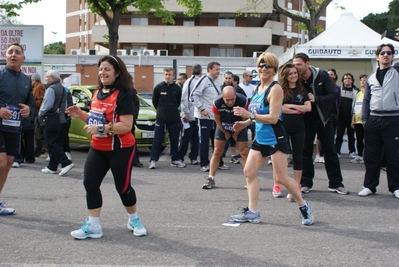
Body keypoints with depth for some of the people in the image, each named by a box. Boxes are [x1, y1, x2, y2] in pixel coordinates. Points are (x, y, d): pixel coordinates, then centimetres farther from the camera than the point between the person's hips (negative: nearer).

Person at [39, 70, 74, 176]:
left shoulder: (51, 89, -14)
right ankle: (52, 167, 16)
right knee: (57, 144, 10)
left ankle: (66, 163, -16)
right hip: (62, 119, 9)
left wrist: (41, 113, -6)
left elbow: (47, 105, -20)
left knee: (52, 144, -6)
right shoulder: (62, 89, 16)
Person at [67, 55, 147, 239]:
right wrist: (81, 115, 3)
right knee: (90, 184, 2)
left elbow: (126, 125, -24)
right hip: (97, 148, 7)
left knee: (123, 187, 3)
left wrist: (101, 128, -29)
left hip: (120, 149, -7)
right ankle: (93, 226, 11)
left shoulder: (123, 95, -17)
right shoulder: (97, 93, 8)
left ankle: (134, 220, 28)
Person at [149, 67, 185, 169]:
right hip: (161, 119, -2)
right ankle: (153, 160, 1)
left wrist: (173, 110, 11)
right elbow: (154, 101, 7)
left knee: (175, 140, 9)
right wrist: (161, 111, 11)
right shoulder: (158, 87, -4)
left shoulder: (177, 88, -1)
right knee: (157, 140, -2)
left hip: (174, 119, 2)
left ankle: (175, 159, 18)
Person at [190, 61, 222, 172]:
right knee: (204, 141, -2)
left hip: (215, 116, 8)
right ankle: (204, 164, 5)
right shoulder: (204, 80, -11)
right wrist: (202, 109, -18)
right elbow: (193, 96, -16)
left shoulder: (216, 82, 14)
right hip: (204, 116, -8)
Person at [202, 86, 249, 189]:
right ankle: (211, 179, 6)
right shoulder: (217, 103, -29)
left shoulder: (243, 101, -30)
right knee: (217, 152, 0)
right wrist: (226, 133, -4)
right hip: (223, 127, 1)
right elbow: (217, 120, -9)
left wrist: (236, 134, -5)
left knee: (244, 153, -4)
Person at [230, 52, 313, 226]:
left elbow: (273, 118, -23)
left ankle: (304, 207, 16)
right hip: (260, 138, 9)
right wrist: (245, 123, 9)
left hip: (275, 139, -9)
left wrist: (249, 115, -27)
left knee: (281, 177, -4)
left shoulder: (275, 89, -16)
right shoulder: (258, 88, 10)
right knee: (249, 171, 5)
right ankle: (252, 212, 11)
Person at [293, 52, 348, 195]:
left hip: (323, 119, 0)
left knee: (330, 151, 4)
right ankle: (306, 183, 14)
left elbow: (333, 95, -15)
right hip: (306, 119, 1)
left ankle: (335, 183, 11)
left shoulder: (322, 75, -12)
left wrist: (316, 99, -27)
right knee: (305, 151, 4)